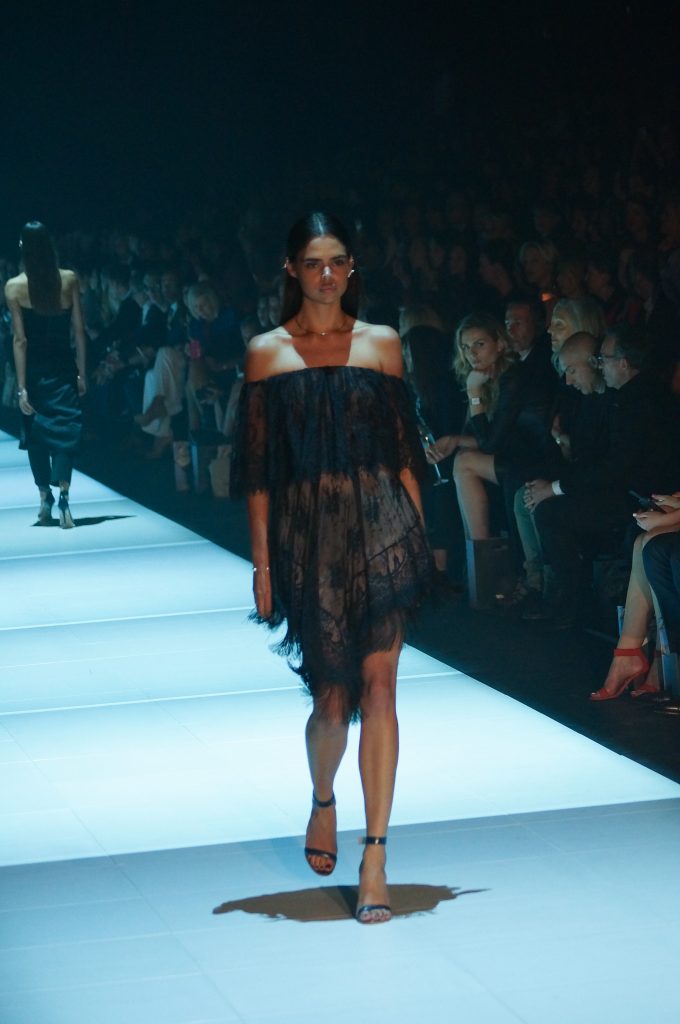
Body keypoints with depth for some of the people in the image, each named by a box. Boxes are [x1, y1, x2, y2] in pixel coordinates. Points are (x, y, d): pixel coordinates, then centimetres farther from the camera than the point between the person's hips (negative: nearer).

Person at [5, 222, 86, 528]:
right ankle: (63, 497, -20)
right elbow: (78, 330, -2)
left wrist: (21, 386, -8)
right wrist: (81, 373, 6)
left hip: (34, 368, -1)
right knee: (63, 429, -1)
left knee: (36, 432, 14)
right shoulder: (69, 280, -4)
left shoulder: (14, 287, -9)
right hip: (63, 366, 1)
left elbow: (20, 339, -10)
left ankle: (45, 498, 21)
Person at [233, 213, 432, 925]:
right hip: (306, 534, 0)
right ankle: (322, 801, 36)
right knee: (332, 698, 3)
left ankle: (374, 859, -6)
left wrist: (416, 536, 5)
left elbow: (404, 453, 10)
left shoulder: (382, 345, 8)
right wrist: (262, 564, 0)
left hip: (381, 526, 0)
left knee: (376, 685, -8)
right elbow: (257, 470, 4)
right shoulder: (267, 352, 5)